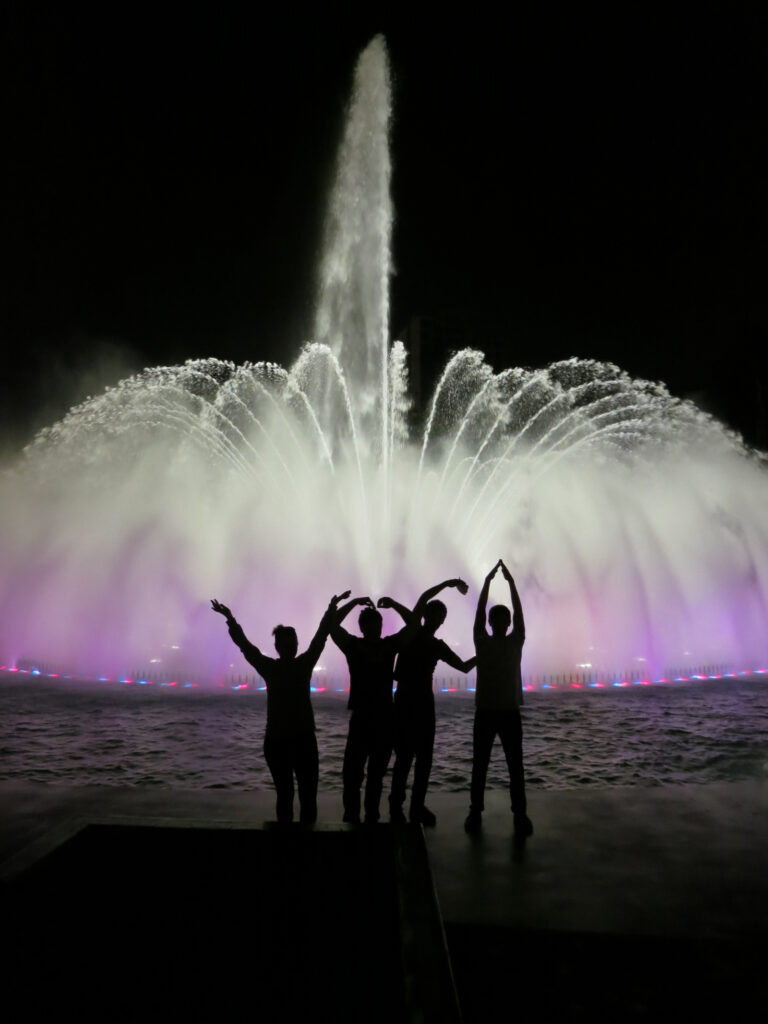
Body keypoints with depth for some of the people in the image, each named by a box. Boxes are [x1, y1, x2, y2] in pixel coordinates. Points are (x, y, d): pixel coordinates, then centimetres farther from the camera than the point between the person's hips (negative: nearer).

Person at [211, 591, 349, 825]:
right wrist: (230, 619, -11)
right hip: (276, 739, 0)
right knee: (284, 792, 7)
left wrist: (332, 609, -6)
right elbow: (244, 644, -3)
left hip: (304, 738, 1)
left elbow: (321, 636, 0)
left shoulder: (304, 664, 3)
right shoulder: (269, 667, 1)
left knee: (308, 792, -1)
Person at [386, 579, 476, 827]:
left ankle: (418, 806, 14)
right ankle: (396, 806, 7)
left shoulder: (439, 646, 13)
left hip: (425, 701, 5)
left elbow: (464, 666, 17)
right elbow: (423, 599, -13)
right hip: (405, 699, -5)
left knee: (424, 757, 5)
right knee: (405, 756, -4)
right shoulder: (413, 633, -1)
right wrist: (447, 583, -16)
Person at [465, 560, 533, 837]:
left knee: (515, 767, 3)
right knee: (479, 765, 6)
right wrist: (487, 581, -10)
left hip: (510, 712, 0)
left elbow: (519, 611, -5)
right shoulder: (482, 642, -2)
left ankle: (520, 815, 8)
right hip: (485, 712, 0)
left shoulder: (516, 642, 1)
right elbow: (479, 611, -8)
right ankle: (475, 812, 13)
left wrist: (511, 581, -8)